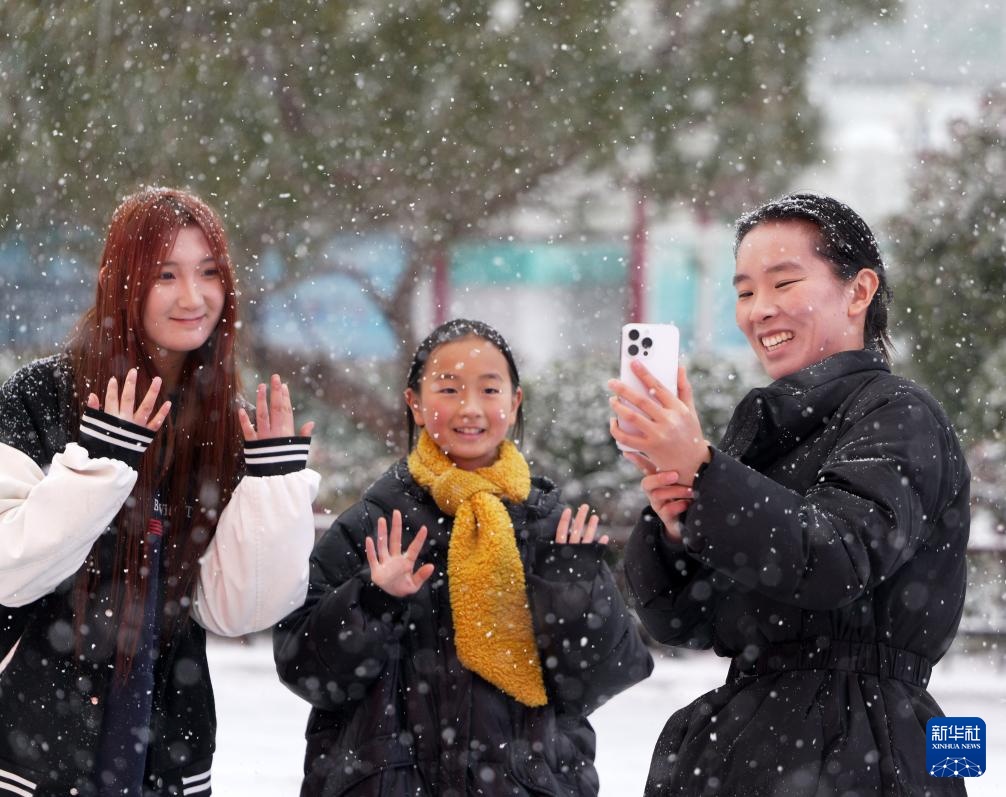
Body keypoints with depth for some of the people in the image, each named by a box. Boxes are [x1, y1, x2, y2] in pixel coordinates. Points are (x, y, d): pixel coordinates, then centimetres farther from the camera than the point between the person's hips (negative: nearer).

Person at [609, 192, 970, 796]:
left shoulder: (898, 416, -6)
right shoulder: (764, 431, 14)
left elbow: (837, 560, -22)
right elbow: (679, 621, 9)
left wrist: (702, 469, -28)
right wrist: (672, 525, -10)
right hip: (743, 740, 7)